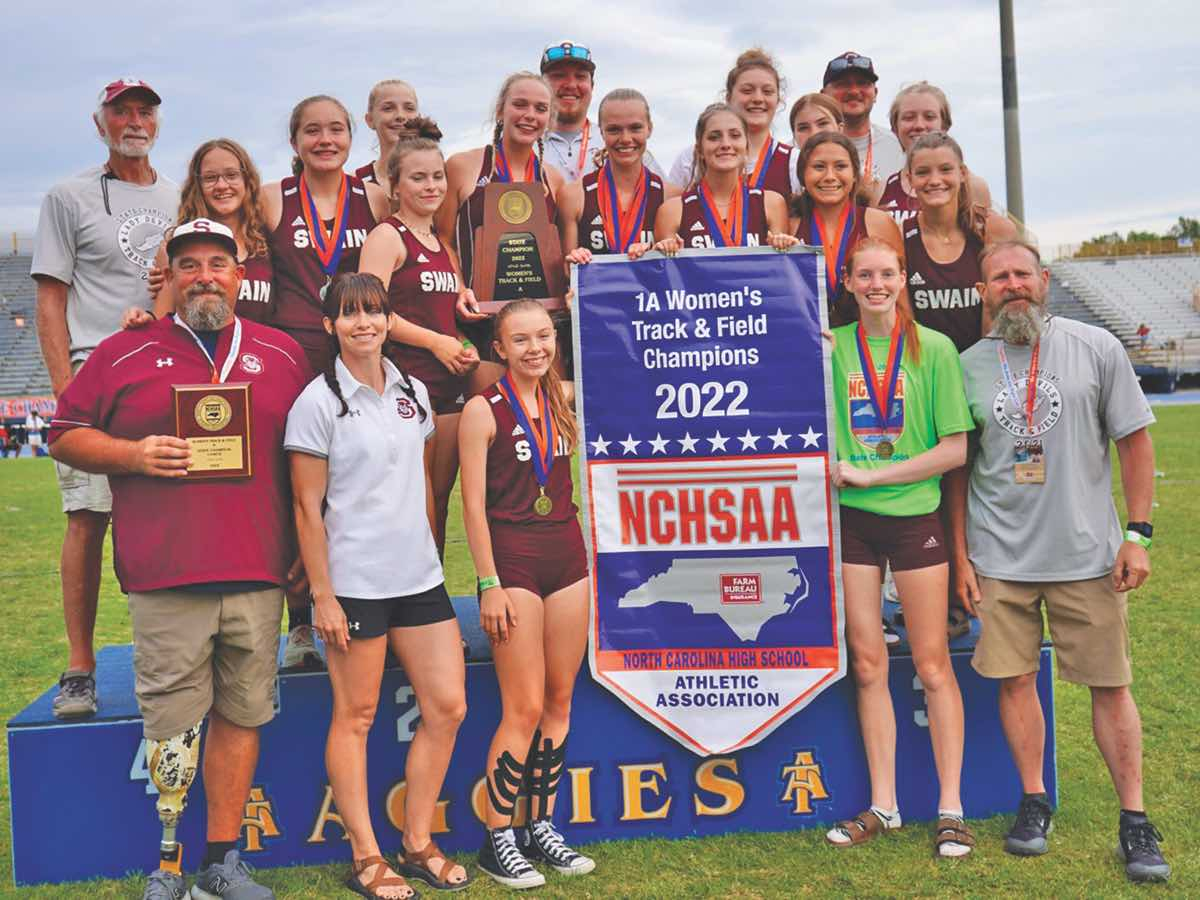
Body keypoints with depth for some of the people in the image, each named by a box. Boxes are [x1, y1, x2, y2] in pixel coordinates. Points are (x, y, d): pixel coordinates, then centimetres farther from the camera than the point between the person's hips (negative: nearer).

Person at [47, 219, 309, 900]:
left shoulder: (283, 354, 14)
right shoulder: (125, 353, 8)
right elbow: (66, 435, 11)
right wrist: (134, 455, -7)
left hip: (258, 573, 2)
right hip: (164, 576, -2)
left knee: (241, 714, 6)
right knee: (172, 722, 0)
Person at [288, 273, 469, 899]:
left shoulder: (413, 393, 10)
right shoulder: (318, 402, -7)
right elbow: (308, 507, -8)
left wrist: (431, 554, 16)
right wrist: (322, 595, -11)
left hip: (420, 578, 6)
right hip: (354, 583, -6)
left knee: (448, 706, 6)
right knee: (355, 717, 4)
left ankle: (418, 844, 20)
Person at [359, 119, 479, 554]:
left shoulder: (442, 242, 19)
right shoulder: (387, 237, -4)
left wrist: (464, 347, 8)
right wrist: (436, 342, -13)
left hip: (450, 382, 7)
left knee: (441, 499, 10)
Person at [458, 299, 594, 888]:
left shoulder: (563, 400, 9)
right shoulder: (483, 410, -5)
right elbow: (473, 505, -8)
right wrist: (490, 585, -12)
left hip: (567, 553, 6)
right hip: (512, 558, -5)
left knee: (559, 702, 9)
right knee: (524, 709, -4)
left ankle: (541, 828, 21)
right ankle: (496, 840, 9)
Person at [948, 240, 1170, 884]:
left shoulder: (1096, 348, 0)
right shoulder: (968, 366, 3)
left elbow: (1134, 441, 2)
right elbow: (956, 468, 8)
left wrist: (1138, 534, -4)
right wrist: (960, 556, 4)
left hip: (1088, 552, -1)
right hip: (1000, 557, 1)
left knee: (1110, 685, 4)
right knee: (1014, 680, 6)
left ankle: (1134, 819, 18)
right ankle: (1034, 802, 23)